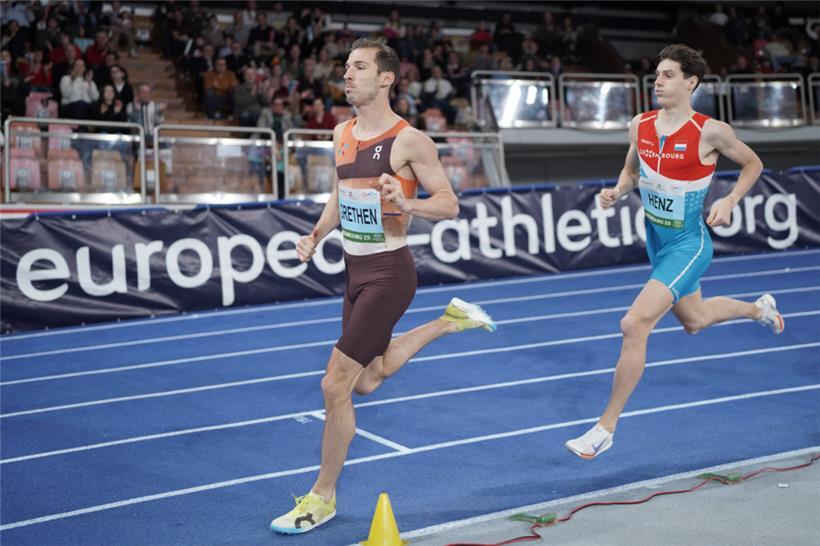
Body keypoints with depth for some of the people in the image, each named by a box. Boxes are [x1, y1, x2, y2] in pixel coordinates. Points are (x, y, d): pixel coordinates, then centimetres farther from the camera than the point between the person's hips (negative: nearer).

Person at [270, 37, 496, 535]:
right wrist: (316, 236, 10)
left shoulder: (410, 140, -15)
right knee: (368, 380, 23)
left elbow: (450, 204, -11)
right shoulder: (343, 134, 7)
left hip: (389, 273, -8)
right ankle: (450, 321, 40)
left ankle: (323, 498, 8)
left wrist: (406, 203, -29)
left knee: (336, 385, -10)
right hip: (355, 270, 9)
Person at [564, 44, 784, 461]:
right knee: (693, 321, 27)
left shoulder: (710, 131, -18)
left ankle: (606, 427, -7)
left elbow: (753, 164, -1)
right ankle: (759, 309, 58)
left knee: (634, 324, -18)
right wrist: (617, 191, -7)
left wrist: (729, 202, -14)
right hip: (657, 241, 7)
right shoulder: (639, 126, -3)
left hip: (688, 244, -7)